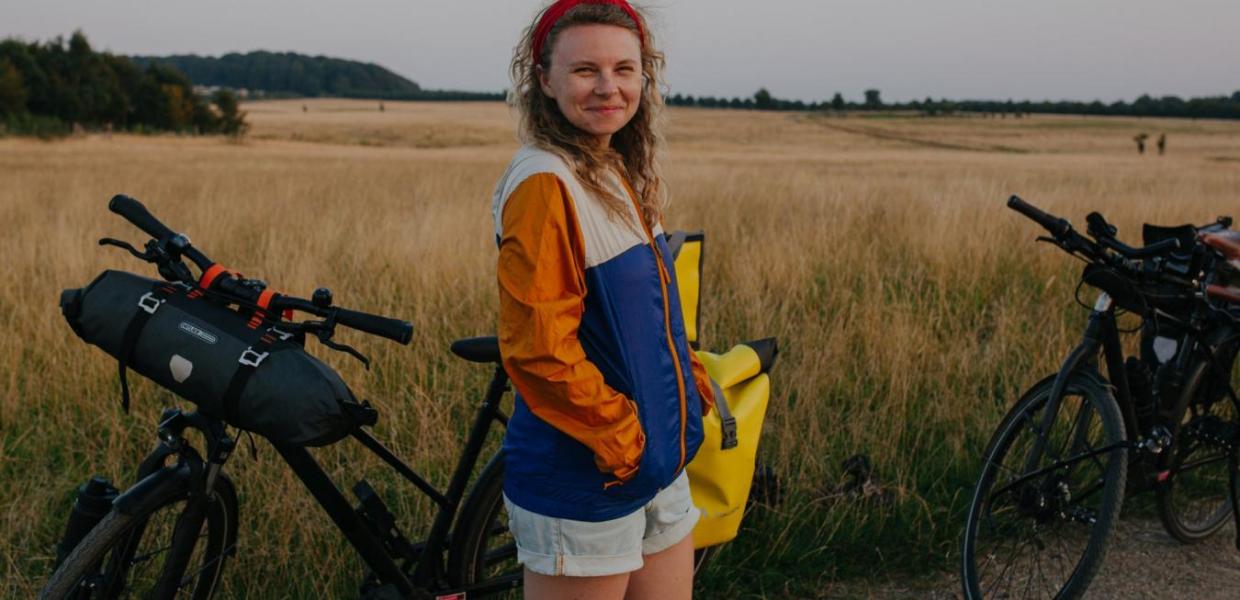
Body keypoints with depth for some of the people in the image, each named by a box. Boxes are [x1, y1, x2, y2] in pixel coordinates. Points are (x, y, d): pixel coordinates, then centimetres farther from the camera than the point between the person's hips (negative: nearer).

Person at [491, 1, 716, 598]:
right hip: (583, 486, -8)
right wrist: (622, 440, -16)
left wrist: (694, 384, 4)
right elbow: (538, 350, -23)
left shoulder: (619, 174, 8)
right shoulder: (545, 183, -19)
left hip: (662, 465, 9)